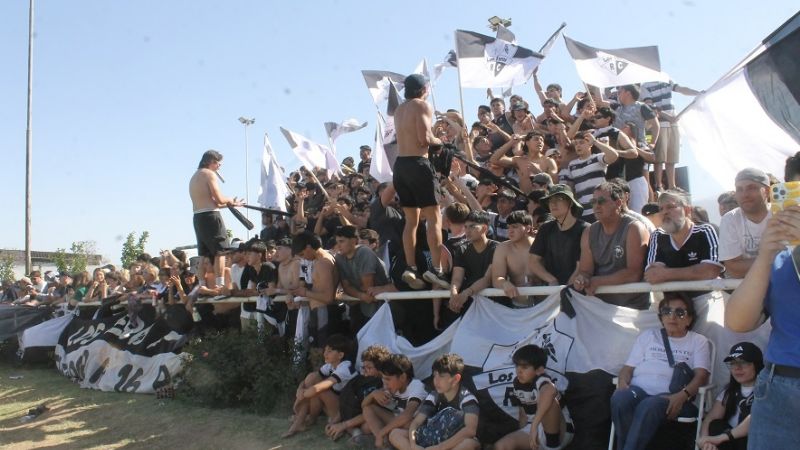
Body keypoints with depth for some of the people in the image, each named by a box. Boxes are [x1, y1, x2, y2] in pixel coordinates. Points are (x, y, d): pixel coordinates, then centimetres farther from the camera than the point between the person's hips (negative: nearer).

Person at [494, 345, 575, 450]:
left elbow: (551, 391, -51)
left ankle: (553, 441, -20)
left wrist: (534, 426, -51)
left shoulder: (541, 380, -25)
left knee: (548, 400, -35)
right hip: (533, 429, 7)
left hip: (560, 433, -7)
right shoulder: (518, 384, 1)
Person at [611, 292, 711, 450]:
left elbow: (701, 376, 3)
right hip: (639, 390, 3)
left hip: (671, 397, -2)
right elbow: (629, 367, 21)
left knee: (649, 406, -38)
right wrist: (622, 383, -4)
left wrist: (682, 395, -17)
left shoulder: (699, 341, 18)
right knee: (620, 399, -35)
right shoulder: (647, 335, 26)